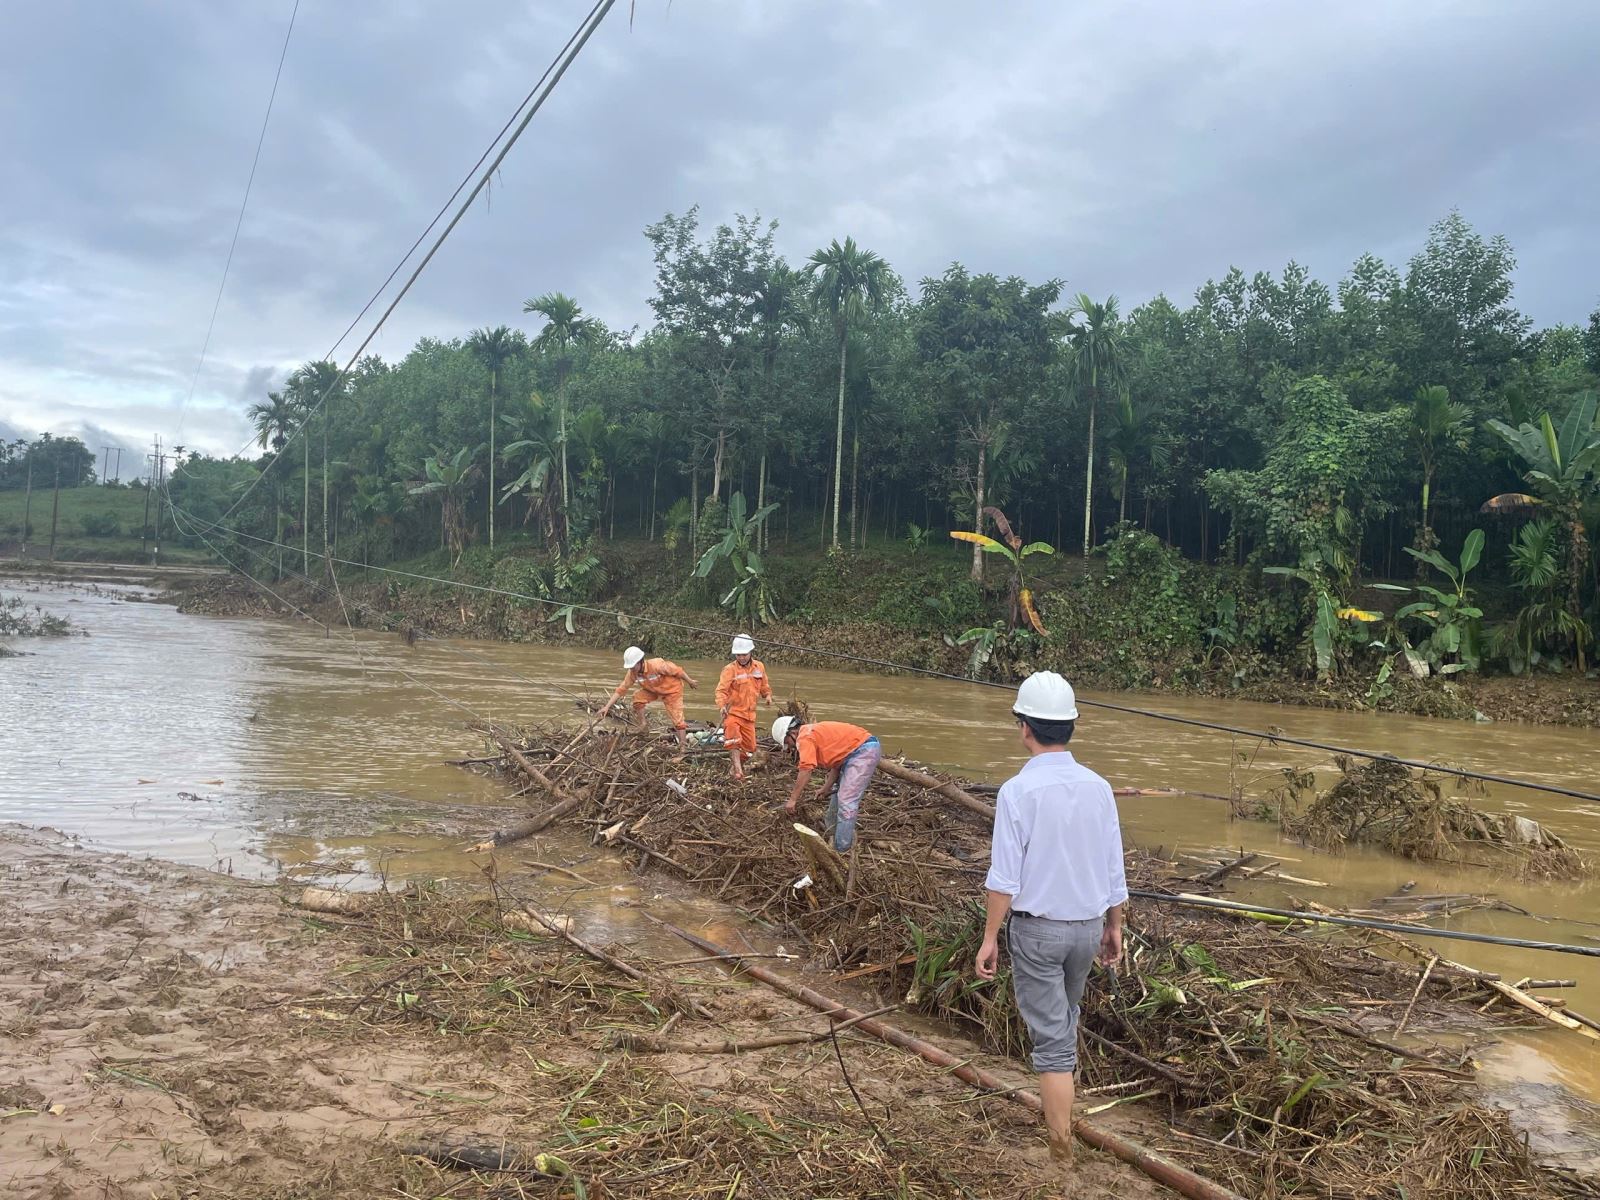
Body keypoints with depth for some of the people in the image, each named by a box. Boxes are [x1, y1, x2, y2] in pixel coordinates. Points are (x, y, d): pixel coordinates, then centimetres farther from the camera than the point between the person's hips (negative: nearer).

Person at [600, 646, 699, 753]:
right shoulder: (632, 673, -20)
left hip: (672, 689, -6)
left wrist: (690, 682, -11)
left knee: (676, 716, -12)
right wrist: (607, 707, -23)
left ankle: (683, 746, -5)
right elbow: (621, 689, -17)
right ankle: (641, 728, -1)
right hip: (653, 690, 6)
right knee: (638, 697, -17)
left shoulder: (656, 665, -37)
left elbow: (678, 671, -25)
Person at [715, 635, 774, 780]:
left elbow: (764, 685, 21)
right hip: (732, 712, -5)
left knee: (749, 746, 8)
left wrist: (767, 695, 1)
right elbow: (722, 689, -18)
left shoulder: (759, 666, 6)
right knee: (734, 740, -25)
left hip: (749, 714, 5)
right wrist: (722, 705, -34)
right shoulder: (730, 669, -11)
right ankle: (738, 769, -17)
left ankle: (739, 765, 33)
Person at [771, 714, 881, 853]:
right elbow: (836, 760, 19)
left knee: (846, 801, -14)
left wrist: (792, 799, -15)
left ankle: (841, 851, -13)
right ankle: (834, 835, 38)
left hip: (864, 751, -11)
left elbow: (805, 771, -20)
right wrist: (826, 789, 15)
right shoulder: (815, 732, 19)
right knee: (837, 795, 24)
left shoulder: (804, 737, -11)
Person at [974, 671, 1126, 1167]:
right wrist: (1114, 927, 16)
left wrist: (990, 937, -8)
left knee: (1051, 1038, 4)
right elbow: (1115, 871, 3)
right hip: (1088, 925, 5)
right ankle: (1058, 1111, 43)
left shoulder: (1017, 791, -18)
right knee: (1064, 1022, 25)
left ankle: (1061, 1145, 10)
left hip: (1037, 928, -5)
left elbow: (1004, 878, -17)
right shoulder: (1098, 788, -3)